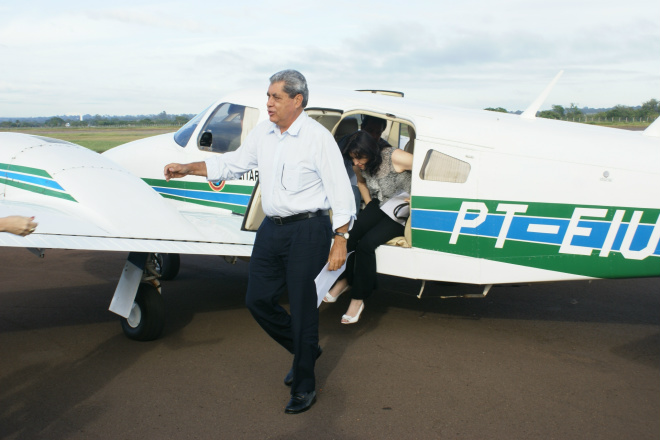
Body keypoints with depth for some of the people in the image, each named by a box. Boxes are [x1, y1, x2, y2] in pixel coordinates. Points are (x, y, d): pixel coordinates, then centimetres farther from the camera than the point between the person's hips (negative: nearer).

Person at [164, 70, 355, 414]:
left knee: (301, 306, -1)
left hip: (307, 230, -7)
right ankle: (305, 351, 33)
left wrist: (340, 239, -14)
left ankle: (304, 387, 16)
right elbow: (232, 164, 19)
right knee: (258, 299, 9)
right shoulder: (263, 133, 8)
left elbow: (340, 191, -11)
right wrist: (188, 169, 11)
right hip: (271, 228, 7)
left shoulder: (318, 137, -11)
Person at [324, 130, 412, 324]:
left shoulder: (394, 157, -21)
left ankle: (358, 299, -12)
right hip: (378, 207, 6)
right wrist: (369, 203, 10)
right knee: (350, 233, -22)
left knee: (366, 244, -26)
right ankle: (344, 279, 1)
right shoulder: (361, 167, 0)